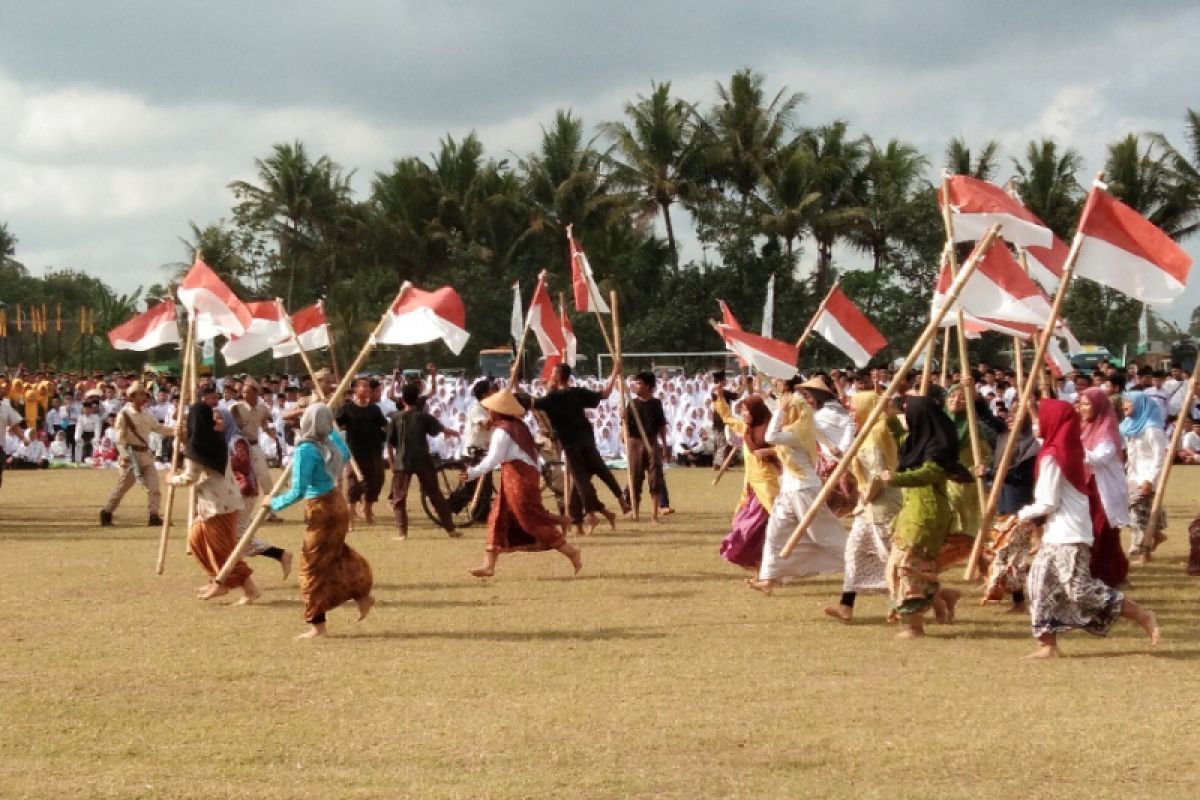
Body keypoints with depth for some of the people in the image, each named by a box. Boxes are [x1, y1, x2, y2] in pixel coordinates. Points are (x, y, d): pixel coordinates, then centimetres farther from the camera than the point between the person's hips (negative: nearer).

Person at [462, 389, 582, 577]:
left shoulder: (502, 431, -13)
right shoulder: (519, 426, 14)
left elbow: (492, 460, -19)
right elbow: (533, 452, 17)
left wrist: (472, 473, -12)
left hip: (517, 477, -10)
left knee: (533, 521, -5)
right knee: (498, 519, 10)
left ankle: (571, 552, -1)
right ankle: (489, 564, 9)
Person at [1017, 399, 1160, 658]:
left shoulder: (1051, 457, -15)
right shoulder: (1068, 450, 12)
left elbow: (1048, 504, -16)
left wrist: (1024, 514, 0)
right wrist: (1035, 517, 14)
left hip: (1067, 537, -10)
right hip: (1056, 535, 10)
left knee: (1080, 590, -11)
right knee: (1041, 584, 9)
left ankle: (1141, 615, -9)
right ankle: (1048, 644, 8)